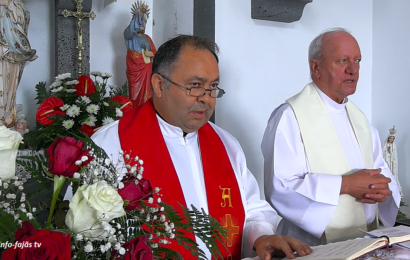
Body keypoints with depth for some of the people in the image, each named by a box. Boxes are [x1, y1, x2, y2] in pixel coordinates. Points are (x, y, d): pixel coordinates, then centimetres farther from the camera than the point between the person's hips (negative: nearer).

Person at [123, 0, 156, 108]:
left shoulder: (147, 38, 17)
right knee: (135, 96, -7)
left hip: (147, 70, 5)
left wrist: (149, 53, -11)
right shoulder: (129, 35, 1)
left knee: (146, 95, 2)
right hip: (135, 70, -5)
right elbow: (132, 28, -23)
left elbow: (155, 52, 12)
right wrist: (139, 14, -35)